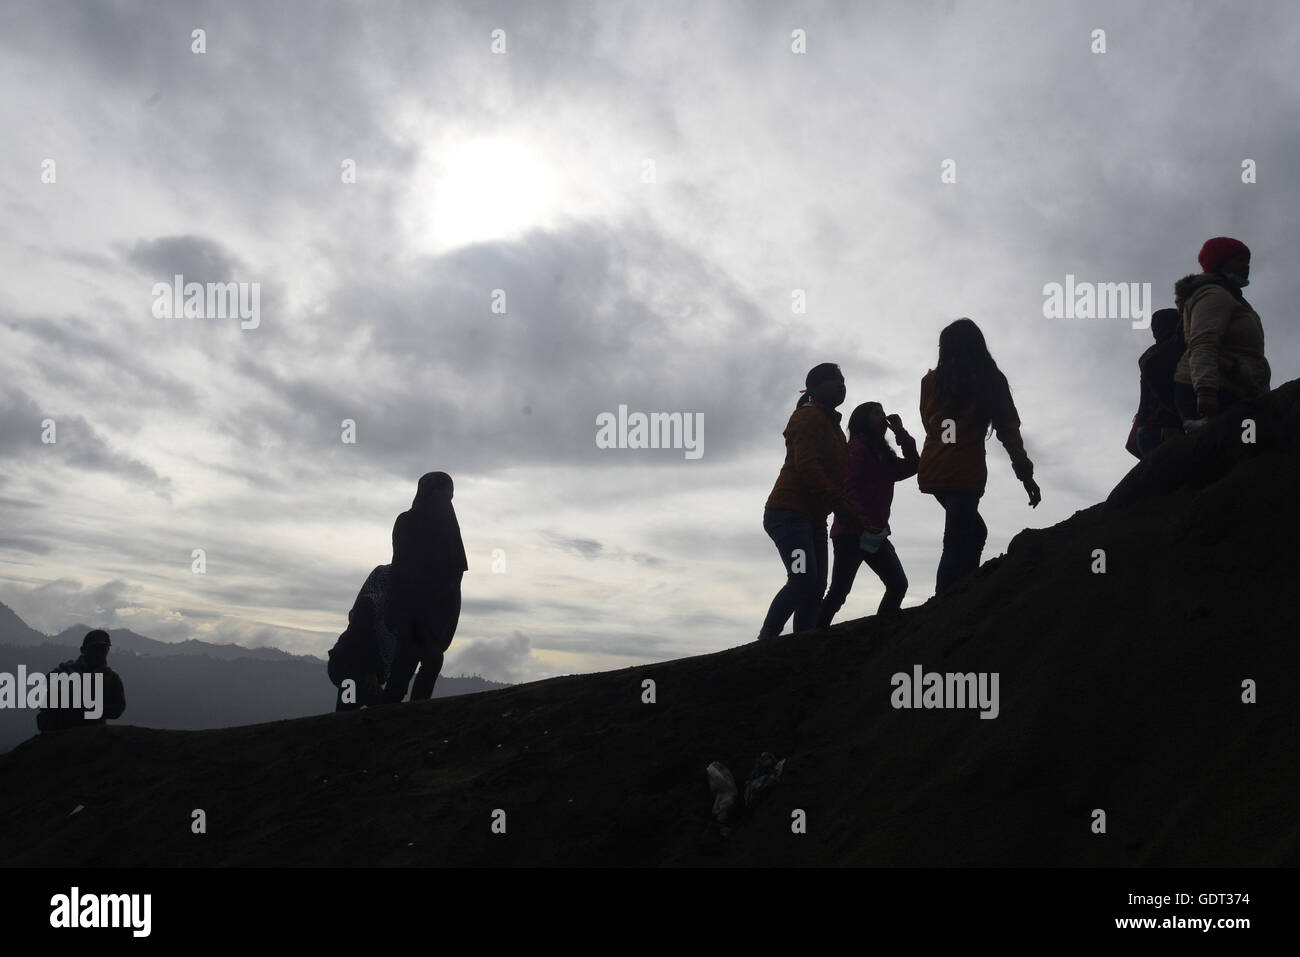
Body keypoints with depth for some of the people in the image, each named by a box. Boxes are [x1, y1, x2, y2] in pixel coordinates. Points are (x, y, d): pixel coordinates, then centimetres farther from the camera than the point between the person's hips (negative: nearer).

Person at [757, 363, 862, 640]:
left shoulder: (831, 425, 24)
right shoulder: (808, 417, -7)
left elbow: (836, 474, 23)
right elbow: (807, 467, -19)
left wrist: (850, 508, 7)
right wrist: (841, 504, -22)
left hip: (813, 518, 10)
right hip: (789, 511, -10)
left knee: (816, 586, 1)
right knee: (803, 579, -22)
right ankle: (765, 641, -17)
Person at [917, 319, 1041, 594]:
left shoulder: (931, 380, 6)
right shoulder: (991, 379, 0)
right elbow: (1008, 429, -1)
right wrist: (1025, 473, 2)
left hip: (932, 470, 4)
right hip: (965, 472, -4)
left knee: (975, 531, 20)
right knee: (957, 545, -6)